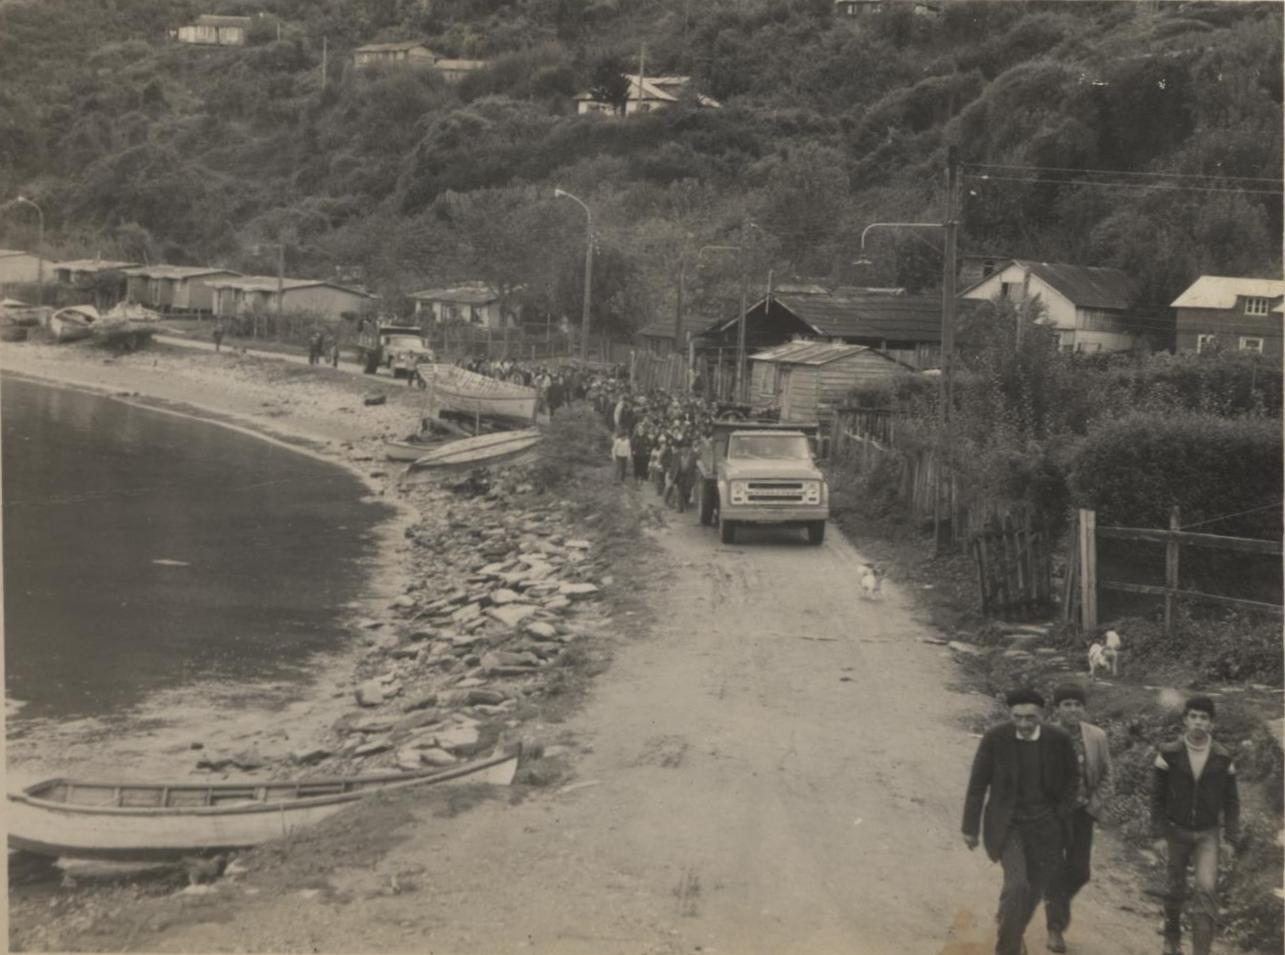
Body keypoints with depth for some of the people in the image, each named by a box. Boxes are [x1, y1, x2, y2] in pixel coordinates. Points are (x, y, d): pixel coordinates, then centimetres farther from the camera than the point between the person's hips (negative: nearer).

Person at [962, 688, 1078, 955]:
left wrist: (1061, 823, -3)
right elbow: (978, 784, -5)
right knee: (1016, 885, -21)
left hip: (1045, 828, 3)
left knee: (1033, 890, 14)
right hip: (1007, 826, -2)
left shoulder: (1059, 741, -10)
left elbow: (1069, 783, 4)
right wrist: (970, 827, -1)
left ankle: (1013, 931, 43)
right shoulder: (995, 738, -15)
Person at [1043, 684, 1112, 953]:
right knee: (1055, 871, 0)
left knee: (1079, 872, 2)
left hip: (1083, 812, 3)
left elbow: (1106, 774, 6)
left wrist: (1096, 802, -4)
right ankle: (1055, 928, 16)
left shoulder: (1097, 737, -4)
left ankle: (1060, 900, 35)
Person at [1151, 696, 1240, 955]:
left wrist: (1232, 839, -3)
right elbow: (1157, 796, -5)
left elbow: (1231, 801, 2)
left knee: (1207, 890, -16)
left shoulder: (1222, 758, -5)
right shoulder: (1169, 754, -10)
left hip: (1207, 836, 0)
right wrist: (1159, 834, -9)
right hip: (1176, 832, 0)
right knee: (1175, 890, 12)